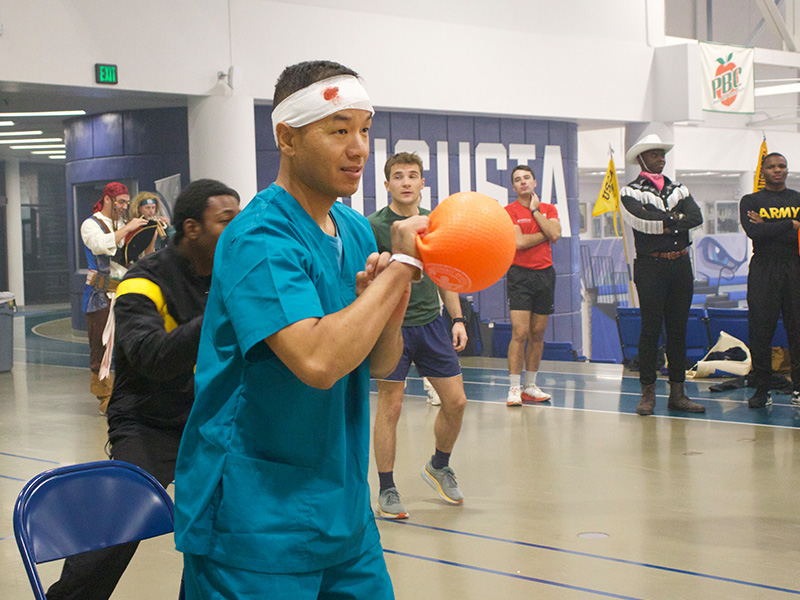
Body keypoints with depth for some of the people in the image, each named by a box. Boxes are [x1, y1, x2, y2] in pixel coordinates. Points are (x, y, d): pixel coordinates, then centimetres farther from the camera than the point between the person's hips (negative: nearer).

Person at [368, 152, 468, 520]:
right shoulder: (373, 226, -8)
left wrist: (457, 318, 12)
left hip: (431, 322, 5)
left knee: (456, 401, 5)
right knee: (390, 407, -3)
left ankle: (438, 467, 31)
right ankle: (386, 491, 10)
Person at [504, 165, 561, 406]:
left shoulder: (549, 209, 11)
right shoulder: (509, 211, -1)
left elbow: (555, 235, -7)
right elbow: (518, 242, -13)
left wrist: (535, 209, -4)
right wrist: (545, 234, -2)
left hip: (545, 275, 4)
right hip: (520, 275, -4)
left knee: (538, 334, 8)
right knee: (520, 333, -11)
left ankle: (530, 386, 17)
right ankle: (514, 388, -7)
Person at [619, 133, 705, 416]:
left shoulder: (678, 189, 15)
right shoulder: (630, 192, 1)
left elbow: (696, 217, -2)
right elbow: (642, 221, -17)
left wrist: (664, 225, -13)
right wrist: (676, 218, -6)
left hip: (681, 264, 5)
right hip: (650, 266, -5)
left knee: (678, 329, 6)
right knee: (650, 329, -4)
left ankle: (677, 393, 12)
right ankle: (648, 393, 3)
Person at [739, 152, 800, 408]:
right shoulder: (750, 201, 9)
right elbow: (753, 232, -10)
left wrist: (769, 228, -8)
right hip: (763, 271, -1)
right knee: (760, 332, -1)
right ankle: (762, 389, 7)